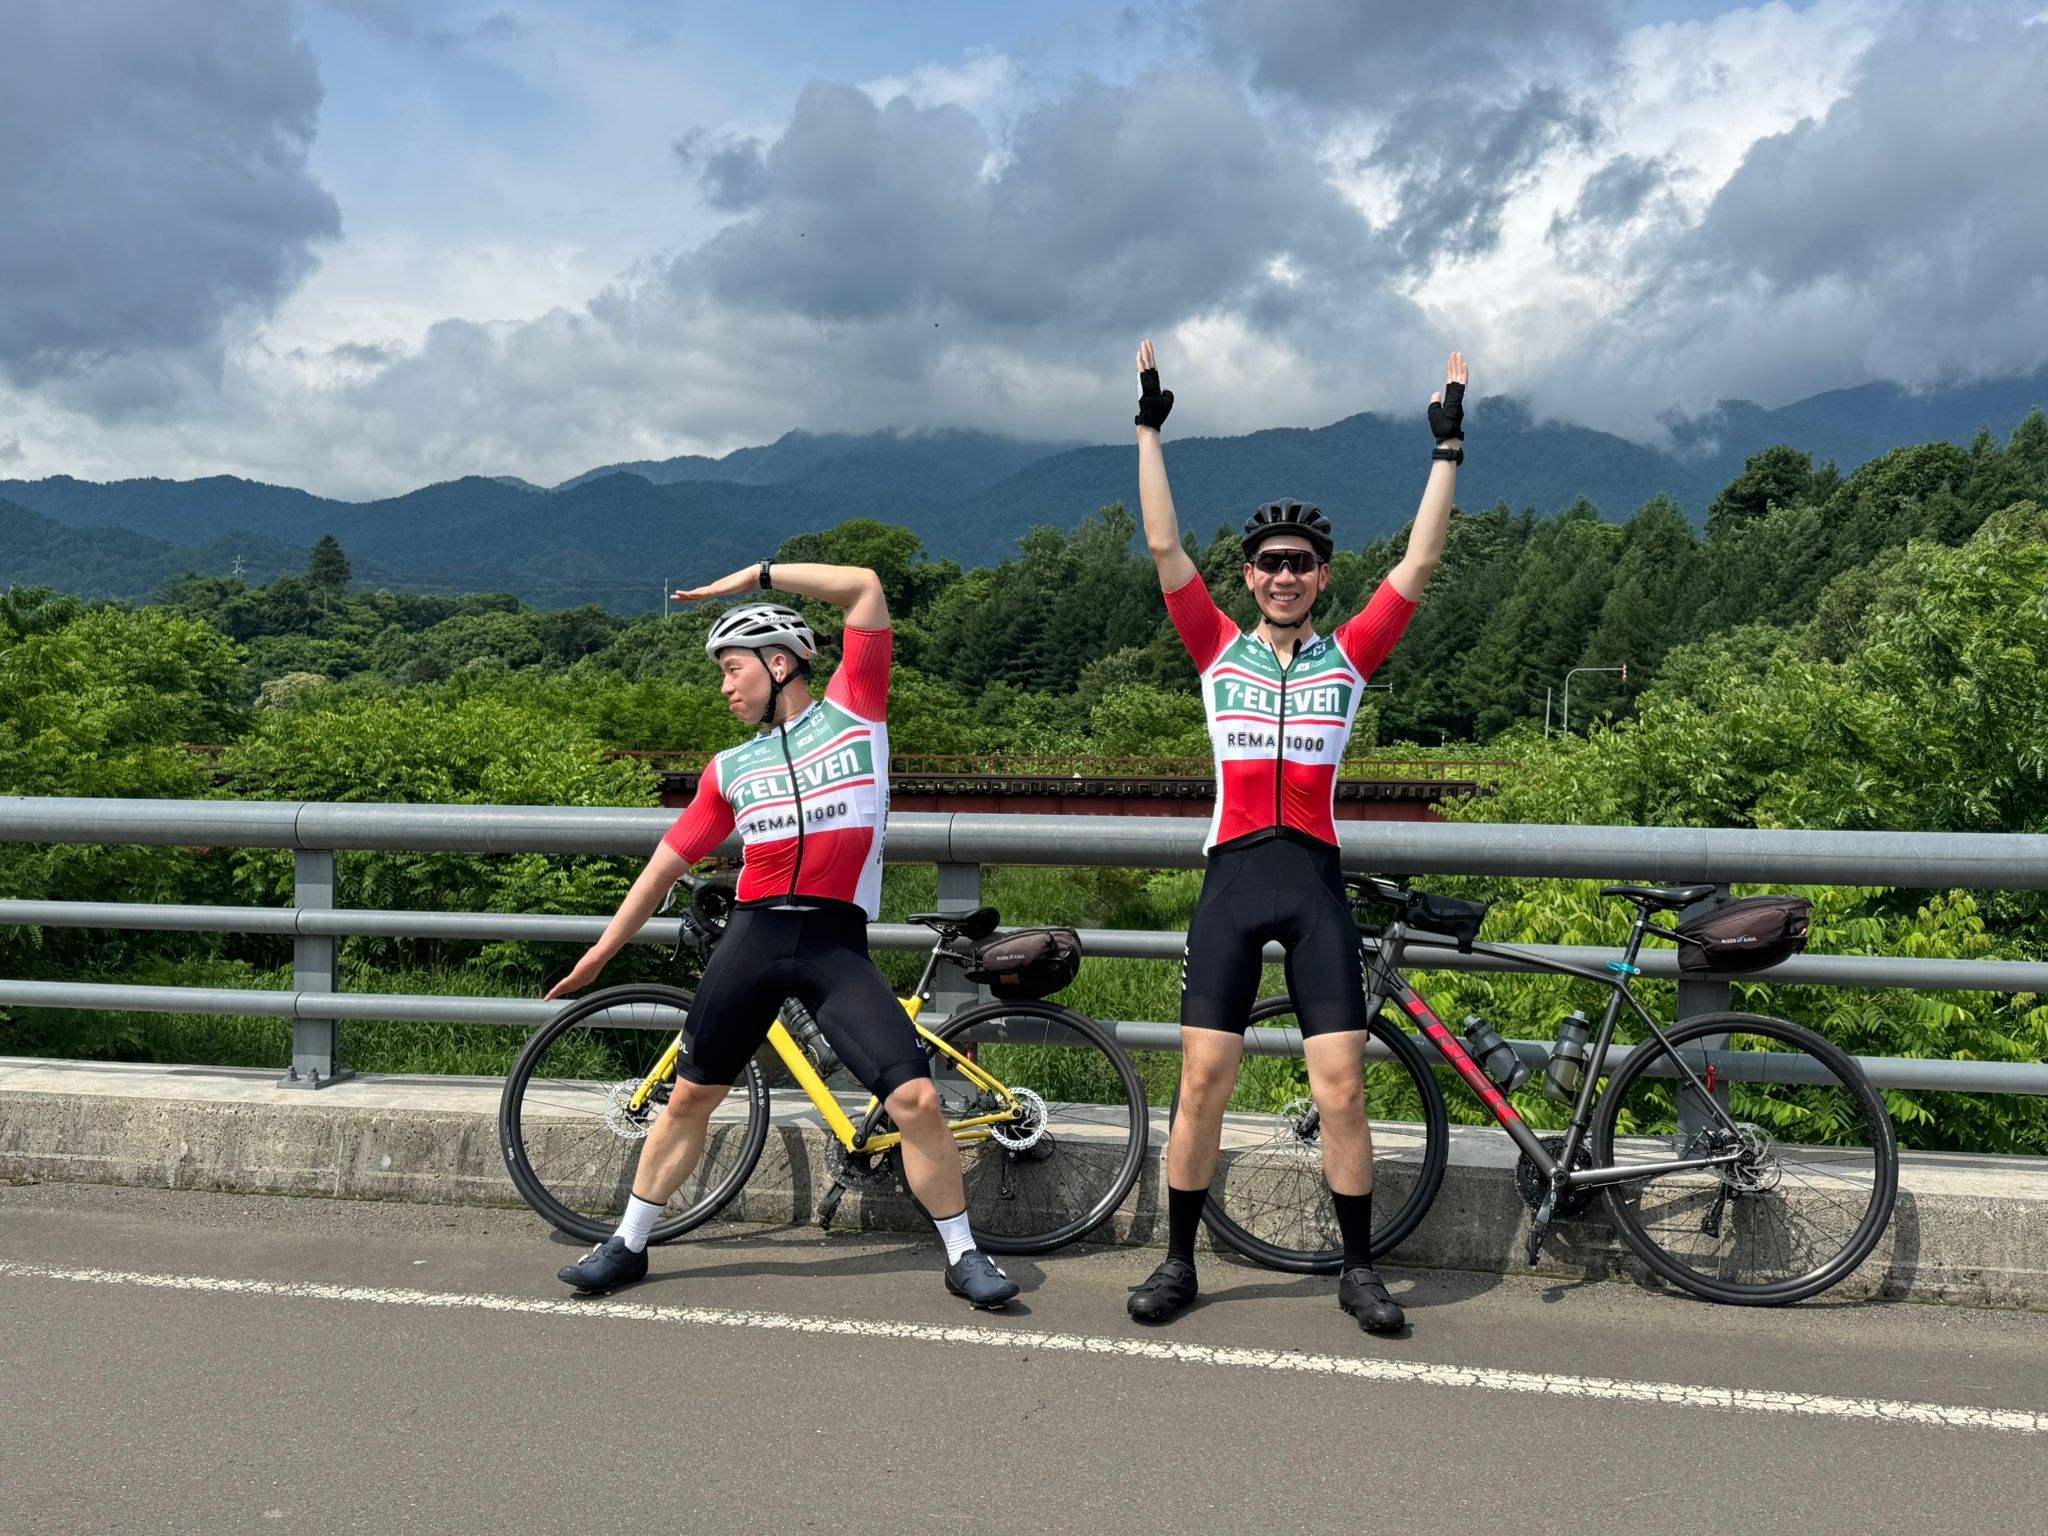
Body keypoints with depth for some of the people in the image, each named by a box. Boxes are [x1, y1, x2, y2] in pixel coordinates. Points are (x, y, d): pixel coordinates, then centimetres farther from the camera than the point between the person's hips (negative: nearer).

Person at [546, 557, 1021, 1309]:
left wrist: (759, 575, 2)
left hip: (837, 943, -3)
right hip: (752, 936, 3)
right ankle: (627, 1244, 30)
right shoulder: (732, 767, 12)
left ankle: (964, 1255, 6)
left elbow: (866, 586, -2)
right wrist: (602, 950, 21)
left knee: (915, 1098, -12)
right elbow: (669, 861, 18)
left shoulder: (854, 709, 4)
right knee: (689, 1097, 12)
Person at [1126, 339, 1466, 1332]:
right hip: (1233, 878, 0)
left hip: (1316, 883, 0)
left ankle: (1357, 1269, 14)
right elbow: (1163, 545, 2)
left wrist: (1447, 449, 2)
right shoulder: (1219, 653, 7)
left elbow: (1421, 561, 3)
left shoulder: (1348, 657, 8)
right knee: (1203, 1081, 1)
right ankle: (1178, 1261, 15)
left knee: (1341, 1088, -1)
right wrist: (1150, 428, 1)